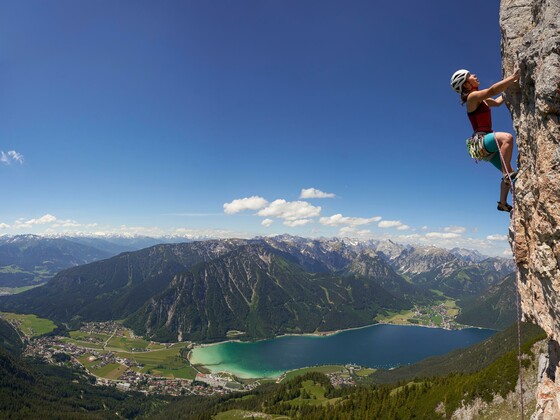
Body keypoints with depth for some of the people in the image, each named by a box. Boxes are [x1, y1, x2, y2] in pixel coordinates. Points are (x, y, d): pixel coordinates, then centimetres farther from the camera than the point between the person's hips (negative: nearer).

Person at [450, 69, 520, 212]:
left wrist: (510, 83, 23)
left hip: (486, 143, 10)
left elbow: (497, 101, 27)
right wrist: (514, 77, -19)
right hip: (481, 140, -10)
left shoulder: (480, 99, 19)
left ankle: (503, 203, 23)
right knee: (507, 137, -39)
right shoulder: (472, 96, -9)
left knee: (508, 173, 13)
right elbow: (493, 90, -22)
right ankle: (507, 174, -30)